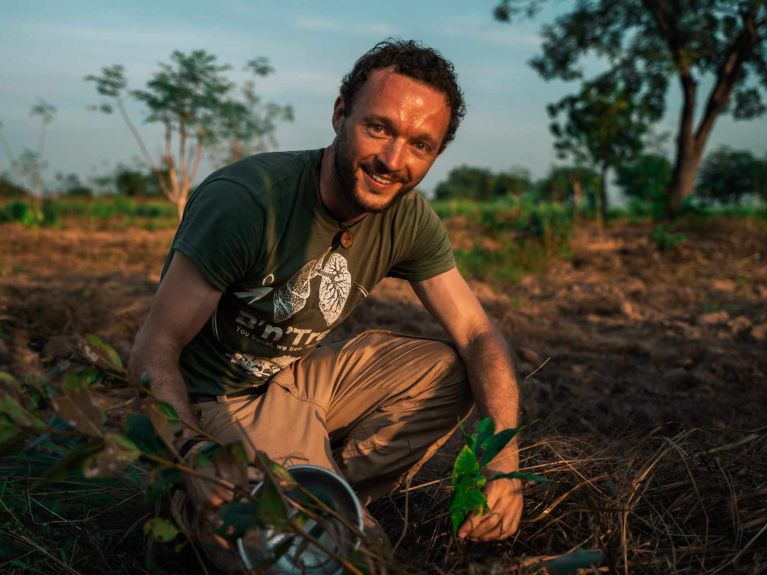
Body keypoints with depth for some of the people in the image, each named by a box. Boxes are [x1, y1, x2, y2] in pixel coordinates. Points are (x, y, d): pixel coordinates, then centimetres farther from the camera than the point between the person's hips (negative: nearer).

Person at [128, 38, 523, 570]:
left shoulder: (409, 221, -10)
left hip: (298, 377, 6)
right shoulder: (244, 200, -28)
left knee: (449, 371, -9)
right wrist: (201, 470, -40)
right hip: (212, 401, -6)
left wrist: (504, 456, -25)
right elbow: (154, 352, -24)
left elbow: (480, 337, -8)